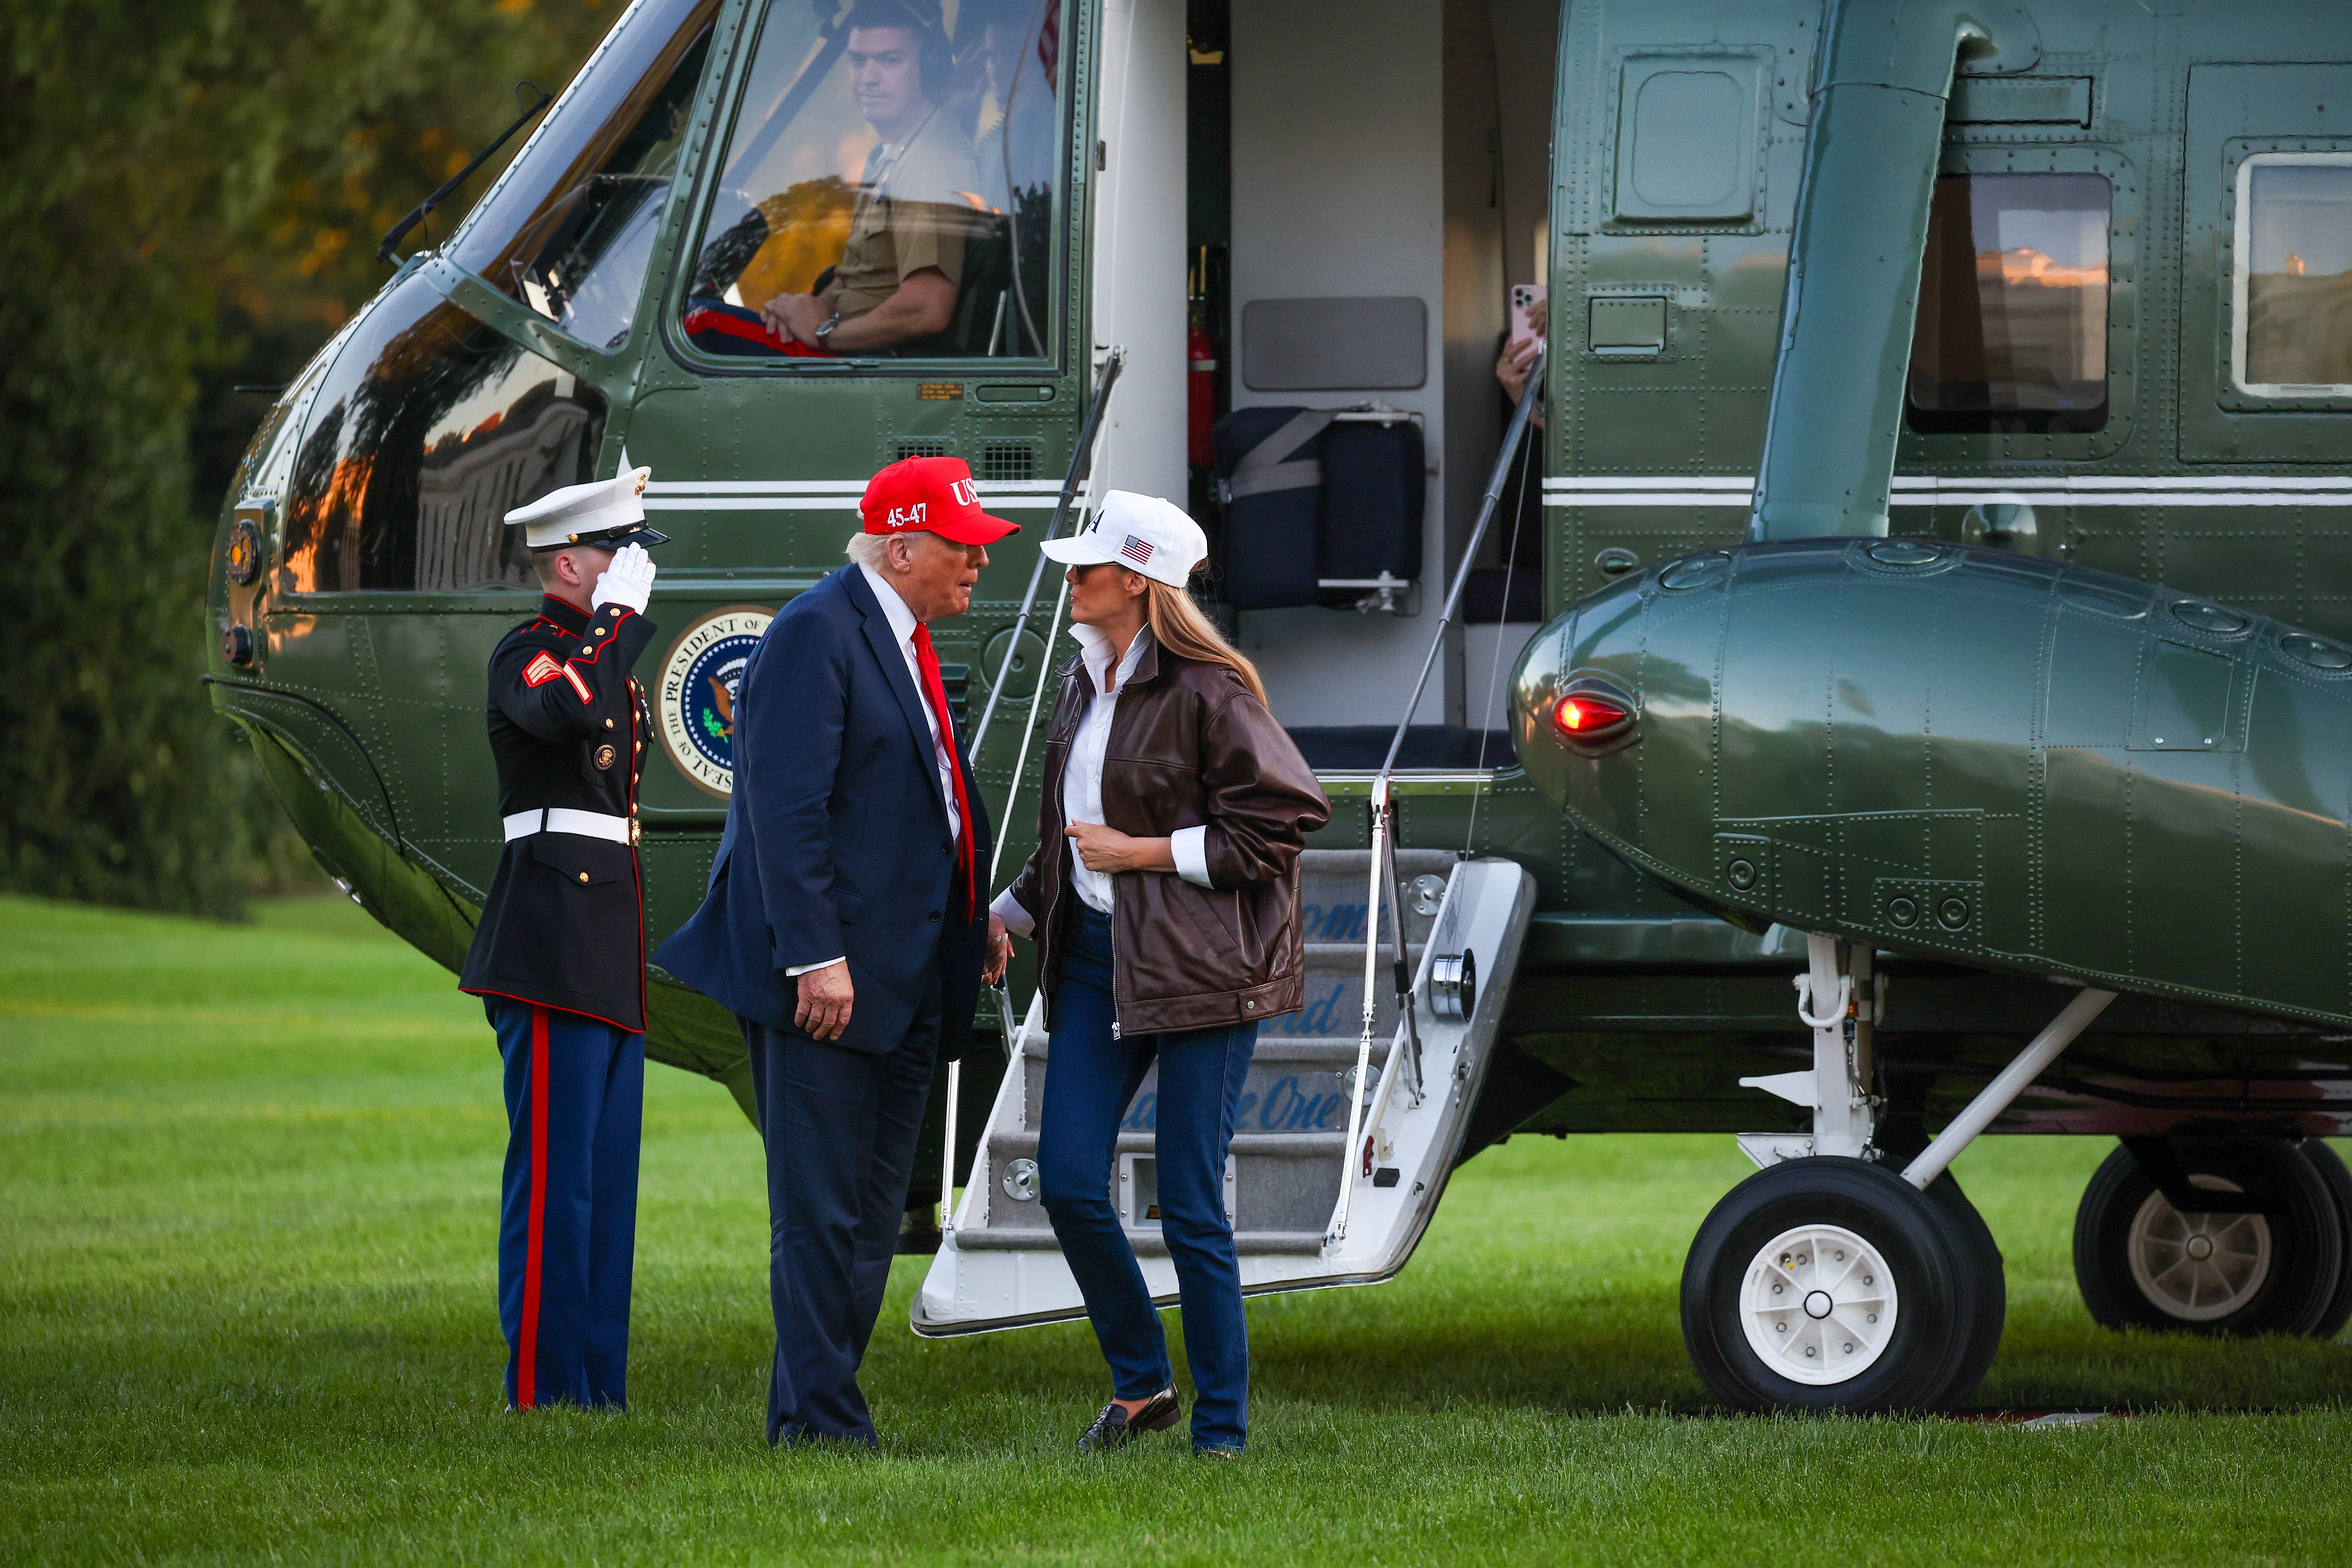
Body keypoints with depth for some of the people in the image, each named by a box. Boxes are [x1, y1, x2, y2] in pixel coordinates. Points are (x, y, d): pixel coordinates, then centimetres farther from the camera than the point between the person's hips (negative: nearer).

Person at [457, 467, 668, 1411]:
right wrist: (619, 616, -20)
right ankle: (541, 1393, -8)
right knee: (555, 1175, -9)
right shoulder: (530, 653, -8)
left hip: (610, 958, 10)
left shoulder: (603, 654, 21)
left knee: (607, 1181, 10)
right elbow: (565, 710, -33)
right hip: (556, 940, -10)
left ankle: (596, 1392, 13)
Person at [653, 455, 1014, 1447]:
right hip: (827, 979, -10)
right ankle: (820, 1422, -4)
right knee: (821, 1215, -7)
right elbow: (786, 807, -19)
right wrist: (816, 956, -24)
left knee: (872, 1218, 11)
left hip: (902, 983, 10)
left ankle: (813, 1418, 17)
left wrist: (971, 917, 13)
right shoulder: (817, 633, -12)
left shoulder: (906, 645, 18)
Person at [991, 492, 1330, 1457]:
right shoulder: (1086, 682, 13)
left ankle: (1222, 1424, 7)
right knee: (1067, 1182, 1)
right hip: (1094, 953, 8)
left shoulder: (1204, 690, -13)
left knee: (1190, 1206, -4)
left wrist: (1142, 852, -14)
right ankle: (1141, 1385, 20)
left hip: (1197, 967, -8)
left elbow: (1282, 819, -15)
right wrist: (1010, 913, 19)